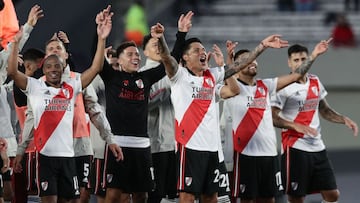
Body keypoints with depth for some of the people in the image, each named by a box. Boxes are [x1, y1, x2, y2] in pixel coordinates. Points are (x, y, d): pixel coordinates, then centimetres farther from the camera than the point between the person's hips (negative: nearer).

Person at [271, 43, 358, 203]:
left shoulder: (315, 82, 10)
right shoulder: (284, 86, -10)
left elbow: (324, 110, 22)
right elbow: (272, 118, -14)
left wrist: (344, 120, 6)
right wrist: (296, 126, -25)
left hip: (317, 147, 7)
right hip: (295, 147, -7)